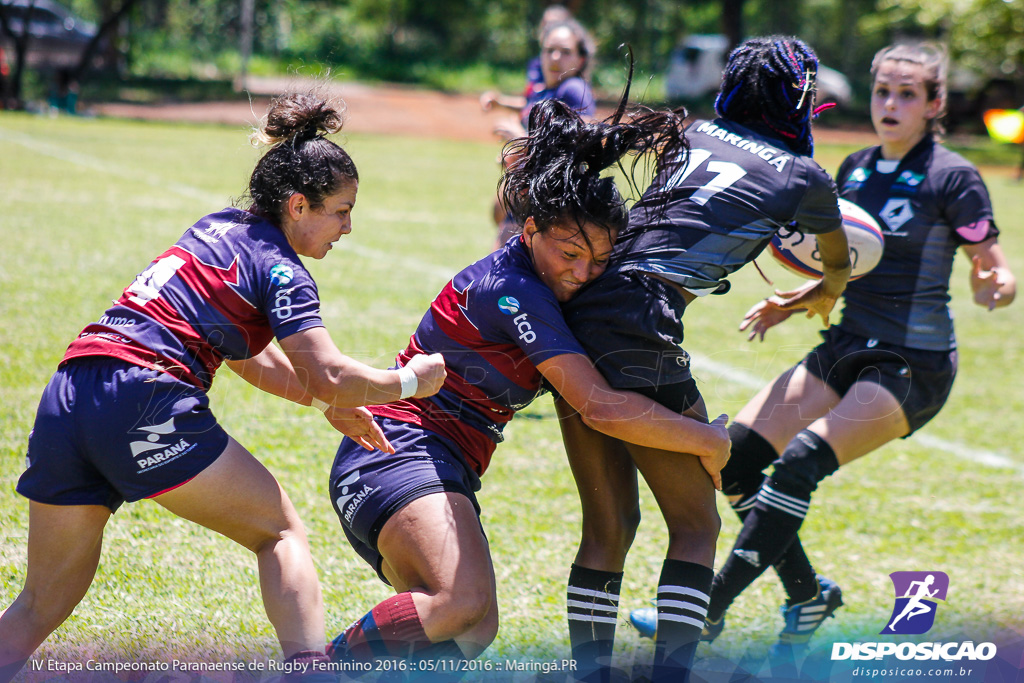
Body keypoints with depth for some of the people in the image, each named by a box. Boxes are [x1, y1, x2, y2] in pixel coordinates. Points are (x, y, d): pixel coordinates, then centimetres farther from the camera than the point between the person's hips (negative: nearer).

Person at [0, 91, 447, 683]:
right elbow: (330, 375, -10)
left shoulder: (220, 228, 23)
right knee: (282, 532, 6)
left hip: (66, 402, 7)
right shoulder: (281, 271, -2)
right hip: (144, 405, -7)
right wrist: (410, 381, 6)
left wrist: (329, 403, 27)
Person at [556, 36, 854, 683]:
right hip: (640, 333, -6)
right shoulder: (803, 177, 8)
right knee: (696, 526, 5)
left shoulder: (694, 135, 20)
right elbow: (841, 262, 29)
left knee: (608, 526, 13)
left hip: (580, 310, 6)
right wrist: (824, 292, 51)